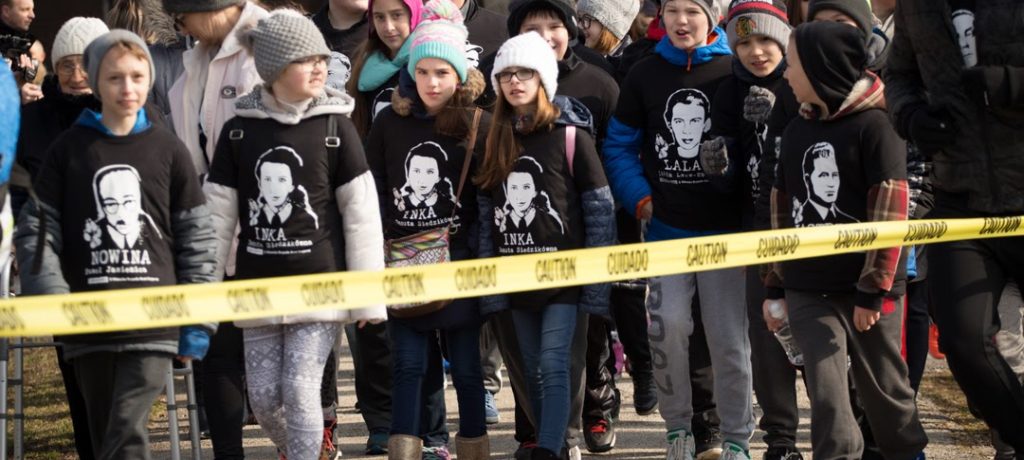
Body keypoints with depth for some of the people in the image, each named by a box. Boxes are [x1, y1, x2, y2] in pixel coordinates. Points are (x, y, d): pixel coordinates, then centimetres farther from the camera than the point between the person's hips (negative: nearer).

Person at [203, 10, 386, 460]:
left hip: (319, 283, -3)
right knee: (263, 397, 5)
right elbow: (218, 215, 5)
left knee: (300, 389, -9)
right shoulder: (239, 129, 1)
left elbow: (361, 214, -2)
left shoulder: (334, 126, -4)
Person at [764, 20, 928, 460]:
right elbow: (783, 213, 15)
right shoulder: (797, 131, 10)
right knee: (826, 390, -6)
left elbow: (890, 213, -12)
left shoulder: (876, 124, -9)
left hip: (868, 289, -4)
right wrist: (775, 286, 14)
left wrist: (874, 289, -15)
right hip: (809, 290, 4)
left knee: (884, 388, 8)